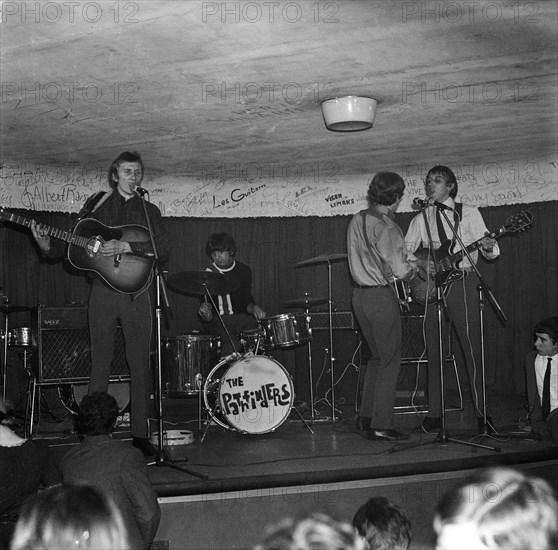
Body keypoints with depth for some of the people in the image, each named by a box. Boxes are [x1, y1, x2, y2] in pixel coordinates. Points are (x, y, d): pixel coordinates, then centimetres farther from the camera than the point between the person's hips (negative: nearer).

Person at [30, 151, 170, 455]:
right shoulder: (96, 204, 10)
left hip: (135, 293, 0)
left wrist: (126, 246, -19)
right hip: (102, 291, 0)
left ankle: (139, 433, 9)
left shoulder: (148, 210, 8)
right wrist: (47, 245, -10)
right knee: (100, 365, 4)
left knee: (140, 365, 2)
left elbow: (163, 250, -7)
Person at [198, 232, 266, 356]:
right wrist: (206, 314, -25)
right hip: (218, 321, -3)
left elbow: (247, 301, 11)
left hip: (242, 318, 3)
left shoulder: (244, 270, 6)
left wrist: (253, 307, -12)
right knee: (232, 345, -32)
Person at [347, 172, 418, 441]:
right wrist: (415, 267, 1)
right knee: (390, 361, 1)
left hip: (359, 295, 8)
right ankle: (381, 425, 3)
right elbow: (400, 270, -21)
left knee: (377, 356, 20)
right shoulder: (386, 227, -17)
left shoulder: (356, 220, 8)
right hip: (381, 297, -8)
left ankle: (365, 417, 24)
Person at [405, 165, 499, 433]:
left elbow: (490, 252, 2)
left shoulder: (468, 213, 5)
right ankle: (434, 413, 10)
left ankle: (482, 412, 0)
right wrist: (420, 262, -4)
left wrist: (489, 247, -21)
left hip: (461, 283, -3)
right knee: (434, 351, 4)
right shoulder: (421, 219, 15)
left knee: (473, 348, -6)